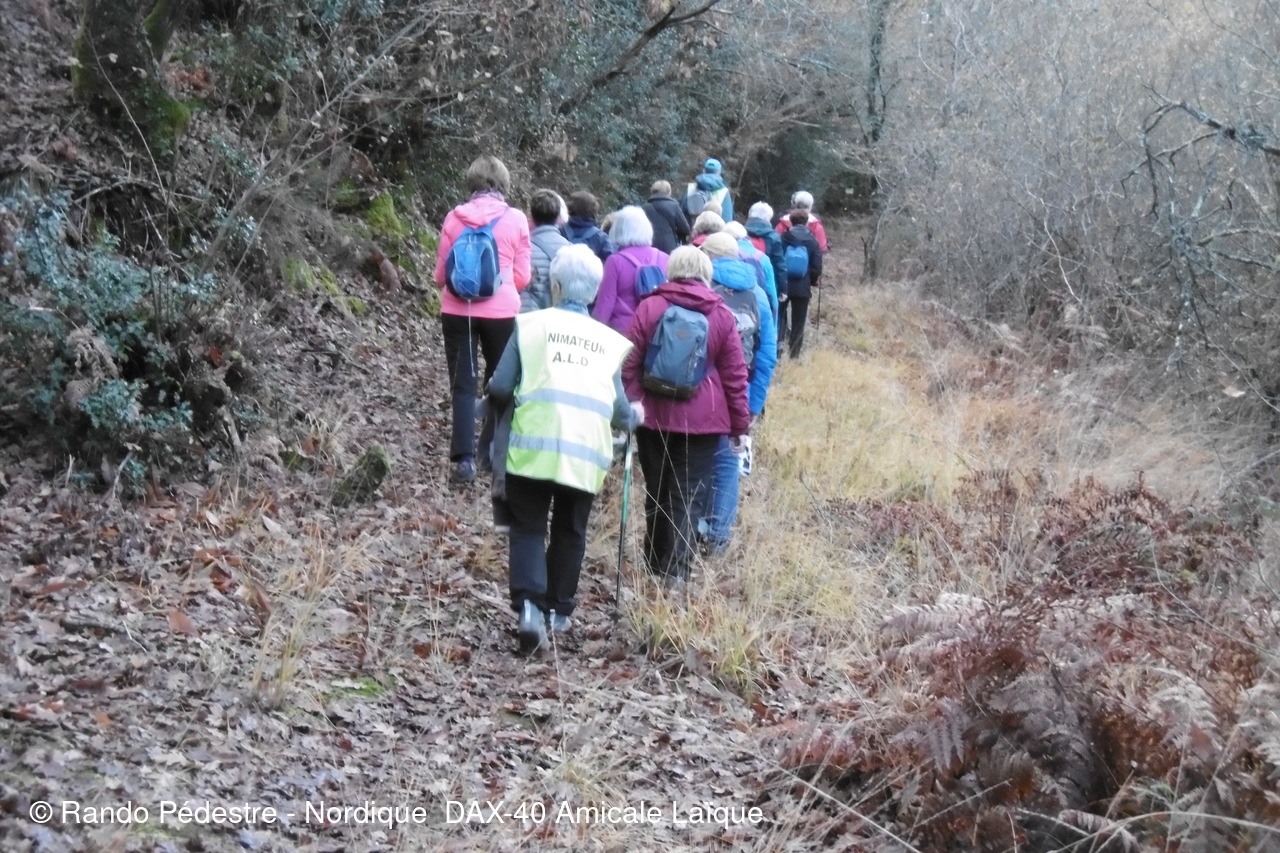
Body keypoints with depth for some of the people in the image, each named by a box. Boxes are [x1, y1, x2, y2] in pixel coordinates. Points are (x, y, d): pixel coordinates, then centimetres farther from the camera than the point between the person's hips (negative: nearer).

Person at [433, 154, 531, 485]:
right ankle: (492, 451, 23)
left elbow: (441, 275, 4)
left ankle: (464, 458, -5)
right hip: (501, 312, 0)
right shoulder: (515, 220, -3)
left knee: (463, 385, 4)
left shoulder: (455, 218, -1)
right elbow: (522, 277, 1)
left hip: (458, 311, 0)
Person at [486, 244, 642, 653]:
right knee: (569, 532, 18)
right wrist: (634, 416, 32)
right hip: (587, 453, 2)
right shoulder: (607, 339, 12)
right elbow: (617, 408, 9)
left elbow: (500, 387, 0)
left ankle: (528, 604, -12)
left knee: (528, 528, 6)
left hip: (533, 447, -2)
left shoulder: (531, 324, 5)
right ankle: (558, 609, 26)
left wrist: (505, 396, 23)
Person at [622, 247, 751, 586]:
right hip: (703, 422, -1)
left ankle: (655, 564, 25)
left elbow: (630, 365, -2)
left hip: (653, 418, 1)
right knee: (687, 497, 1)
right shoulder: (721, 315, 0)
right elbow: (735, 375, 1)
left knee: (656, 492, 14)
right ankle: (675, 570, -7)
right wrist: (739, 424, 8)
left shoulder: (649, 307, 0)